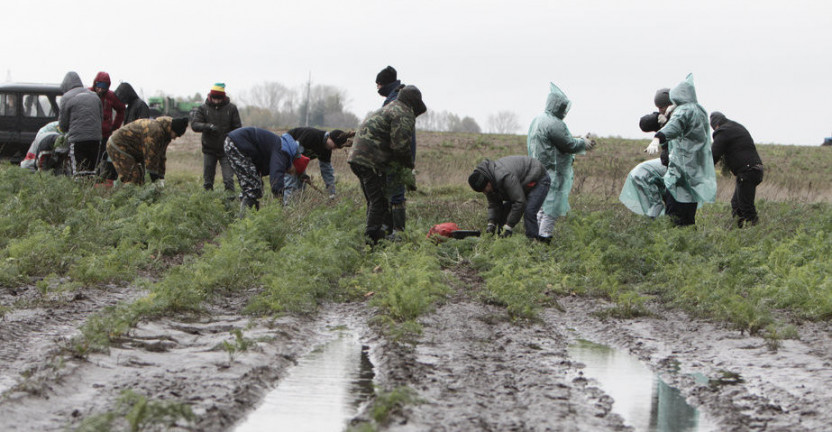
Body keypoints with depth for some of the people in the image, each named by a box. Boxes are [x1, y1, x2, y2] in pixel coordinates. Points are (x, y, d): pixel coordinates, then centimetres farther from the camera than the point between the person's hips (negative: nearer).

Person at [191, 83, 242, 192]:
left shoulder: (231, 108, -2)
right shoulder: (203, 108, -2)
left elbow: (237, 128, 2)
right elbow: (194, 125, -14)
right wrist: (208, 126, -33)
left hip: (226, 149, -1)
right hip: (209, 150, 1)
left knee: (228, 179, -8)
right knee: (208, 180, 8)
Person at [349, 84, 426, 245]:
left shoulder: (389, 108, 25)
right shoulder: (403, 115, -8)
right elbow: (400, 145, -17)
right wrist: (409, 164, 0)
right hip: (371, 161, -10)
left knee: (374, 201, 17)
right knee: (380, 202, -8)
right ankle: (372, 239, -12)